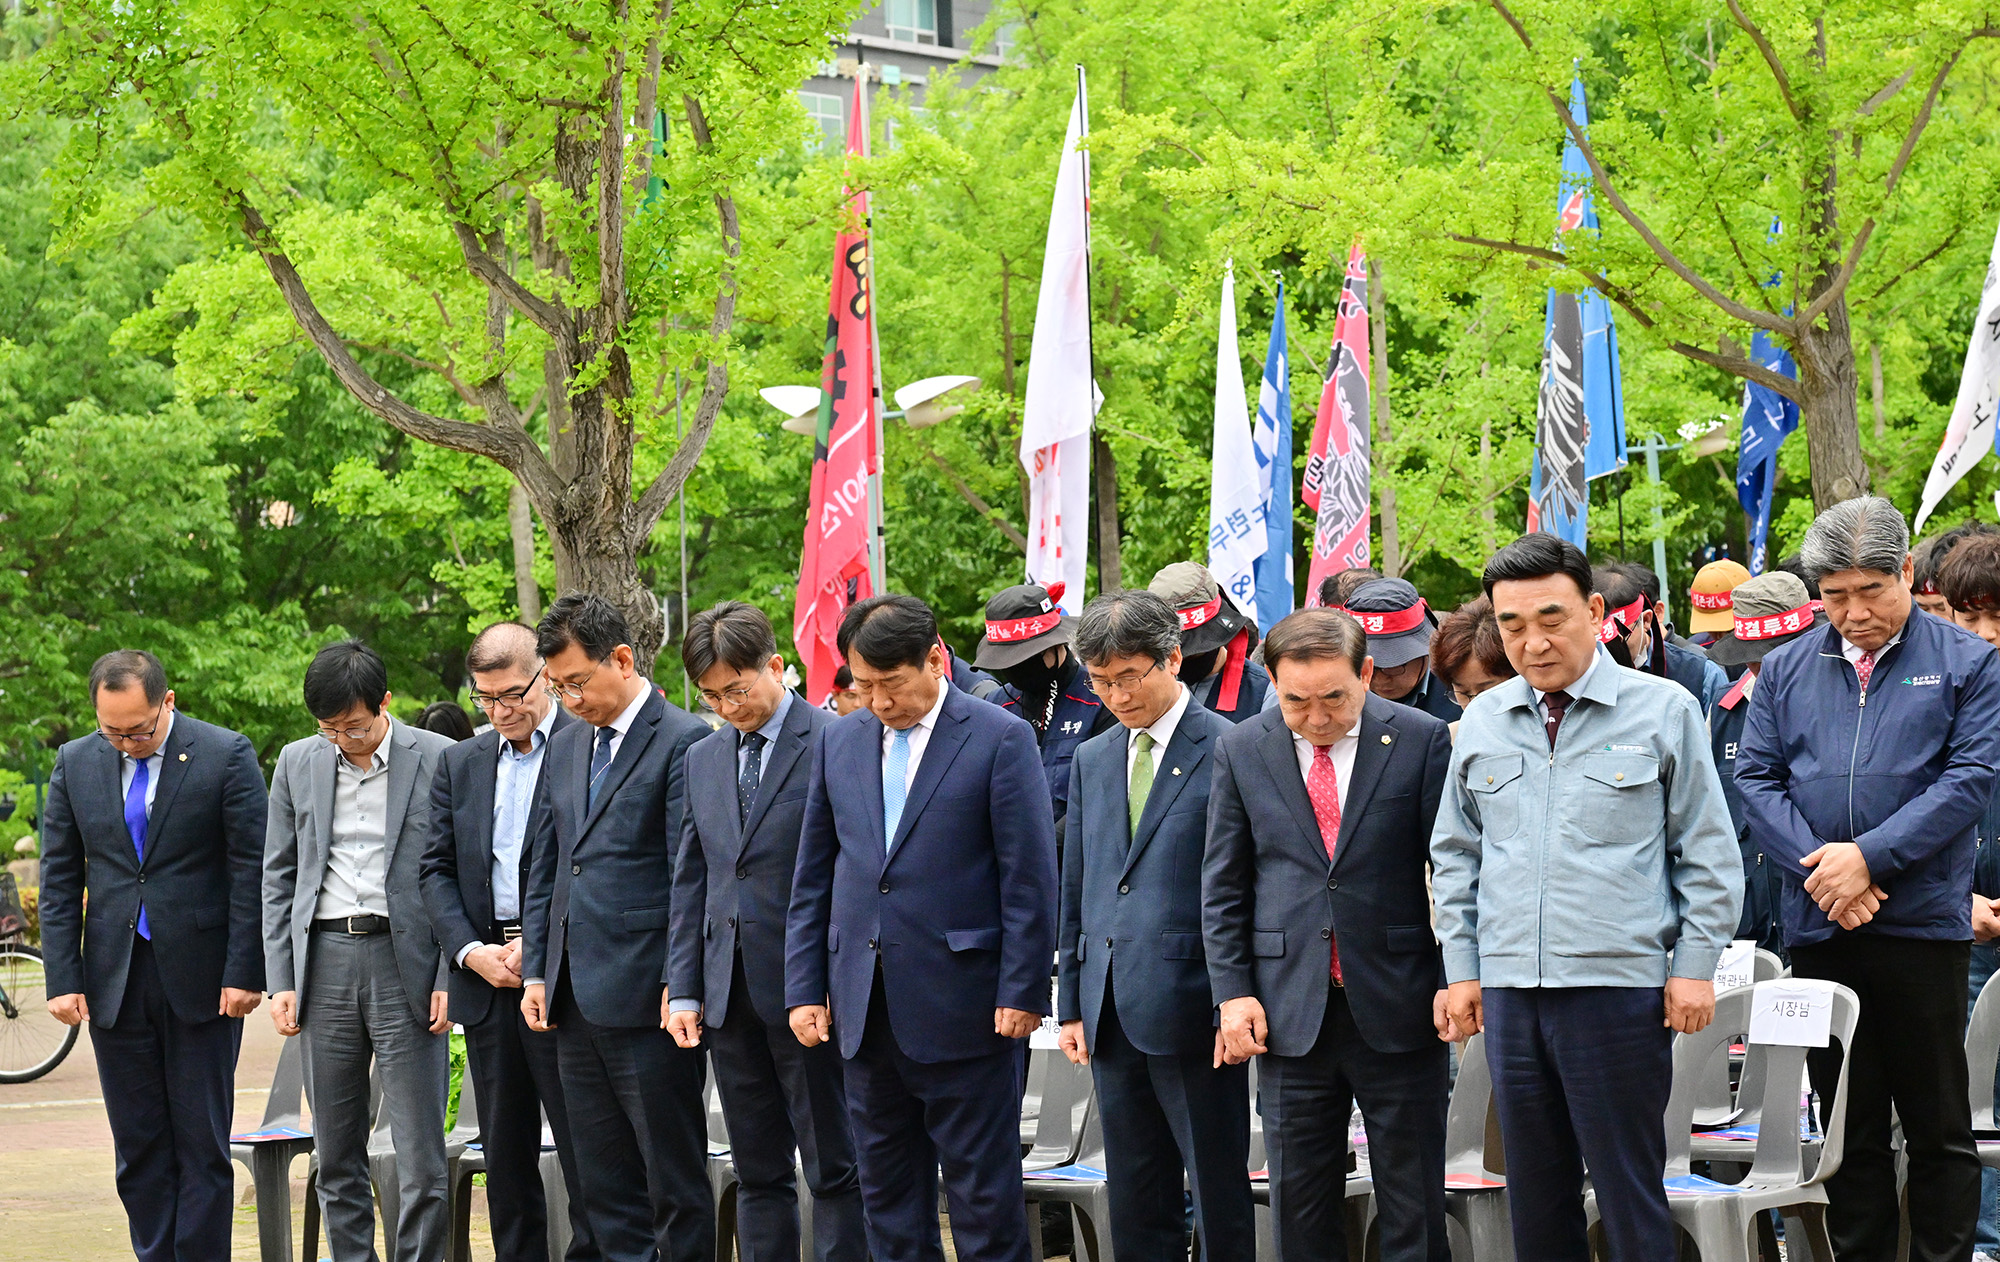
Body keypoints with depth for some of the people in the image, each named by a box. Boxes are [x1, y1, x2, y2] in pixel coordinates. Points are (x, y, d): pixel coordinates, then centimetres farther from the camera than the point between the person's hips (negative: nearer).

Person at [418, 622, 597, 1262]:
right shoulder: (458, 764, 14)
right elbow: (435, 870, 11)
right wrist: (471, 951, -4)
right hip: (487, 978, 5)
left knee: (586, 1152, -5)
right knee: (505, 1156, 10)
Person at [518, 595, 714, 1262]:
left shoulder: (683, 741, -8)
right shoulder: (565, 746, 16)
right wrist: (536, 970, 13)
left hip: (645, 996, -7)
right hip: (576, 999, 7)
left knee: (674, 1180, -2)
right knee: (604, 1182, 10)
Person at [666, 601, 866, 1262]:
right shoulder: (703, 760, 14)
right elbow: (690, 881, 17)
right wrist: (684, 989, 10)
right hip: (730, 995, 6)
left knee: (833, 1171, -2)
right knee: (757, 1175, 10)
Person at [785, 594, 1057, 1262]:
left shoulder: (999, 738, -5)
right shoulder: (840, 742, 11)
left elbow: (1029, 878, -7)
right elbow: (813, 877, 14)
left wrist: (1022, 992, -11)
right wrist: (804, 988, 8)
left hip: (962, 1005, -5)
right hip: (864, 1008, 5)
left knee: (984, 1199, 0)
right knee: (887, 1192, 11)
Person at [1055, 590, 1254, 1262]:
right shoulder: (1092, 761, 16)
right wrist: (1070, 1004, 14)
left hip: (1191, 1006, -6)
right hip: (1112, 1016, 6)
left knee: (1219, 1194, -2)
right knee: (1137, 1204, 10)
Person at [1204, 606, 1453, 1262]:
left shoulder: (1423, 740, -3)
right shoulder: (1241, 751, 4)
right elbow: (1222, 886, 8)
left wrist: (1455, 979, -5)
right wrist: (1233, 990, 0)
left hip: (1399, 1009, -2)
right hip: (1289, 1011, 2)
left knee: (1413, 1207, 4)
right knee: (1300, 1207, 7)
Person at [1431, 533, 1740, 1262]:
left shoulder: (1663, 711, -1)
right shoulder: (1482, 723, 10)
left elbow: (1708, 853, 1)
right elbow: (1455, 856, 17)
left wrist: (1695, 965, -4)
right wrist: (1461, 967, 11)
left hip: (1620, 984, -4)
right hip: (1509, 990, 4)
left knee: (1630, 1190, -1)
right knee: (1536, 1194, 9)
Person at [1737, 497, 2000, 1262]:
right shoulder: (1786, 671, 10)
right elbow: (1756, 776, 4)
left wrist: (1868, 856, -16)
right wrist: (1816, 865, -12)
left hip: (1922, 920, -3)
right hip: (1819, 927, 3)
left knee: (1938, 1125, 2)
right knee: (1848, 1125, 9)